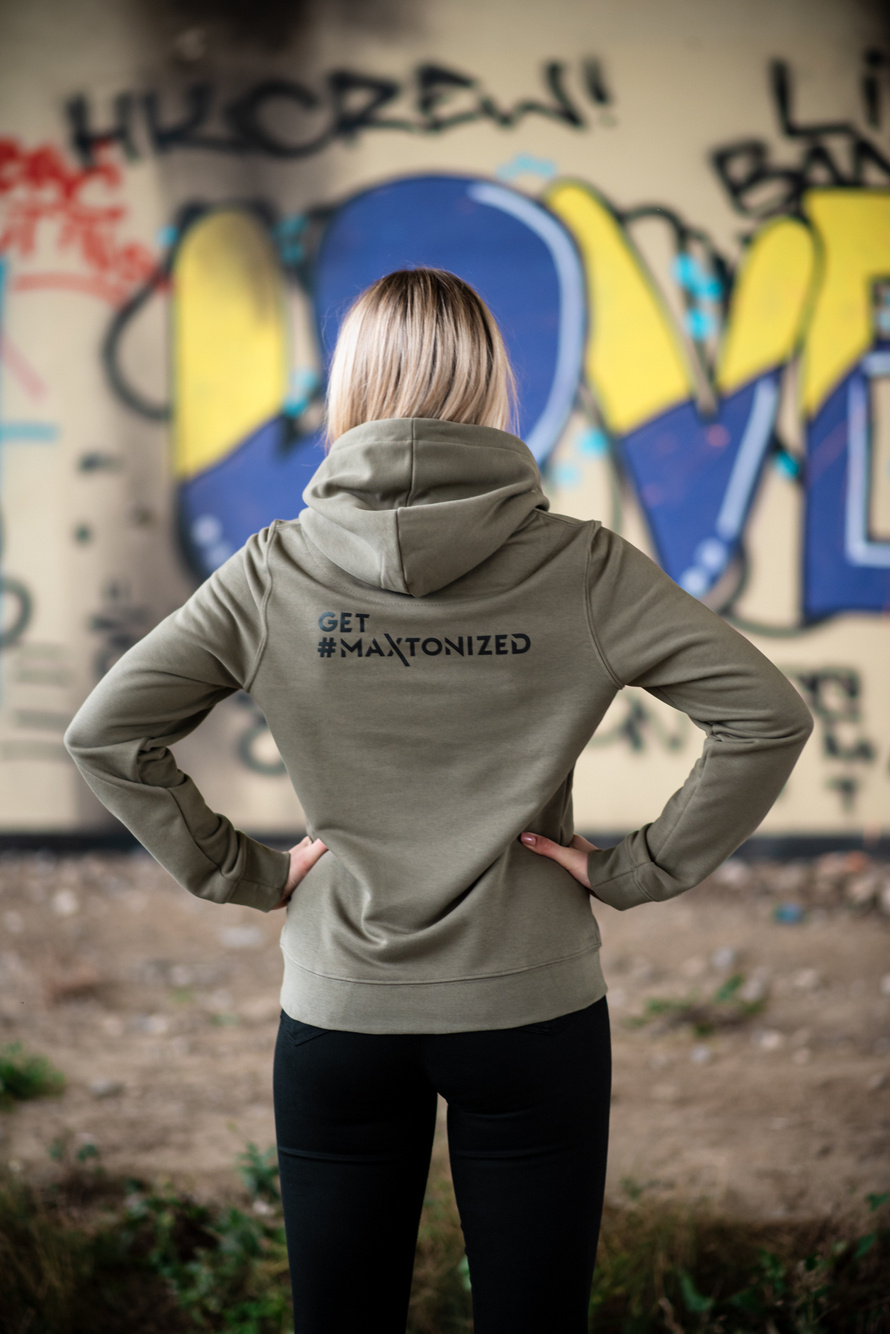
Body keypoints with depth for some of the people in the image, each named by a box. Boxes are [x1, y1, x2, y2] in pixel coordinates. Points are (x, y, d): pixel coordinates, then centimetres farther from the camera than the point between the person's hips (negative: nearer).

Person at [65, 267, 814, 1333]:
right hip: (534, 1007, -1)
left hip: (338, 1015, 1)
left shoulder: (275, 572, -6)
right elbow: (767, 718, -11)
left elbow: (103, 734, -4)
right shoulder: (581, 567, -9)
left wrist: (242, 872, 1)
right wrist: (640, 871, -4)